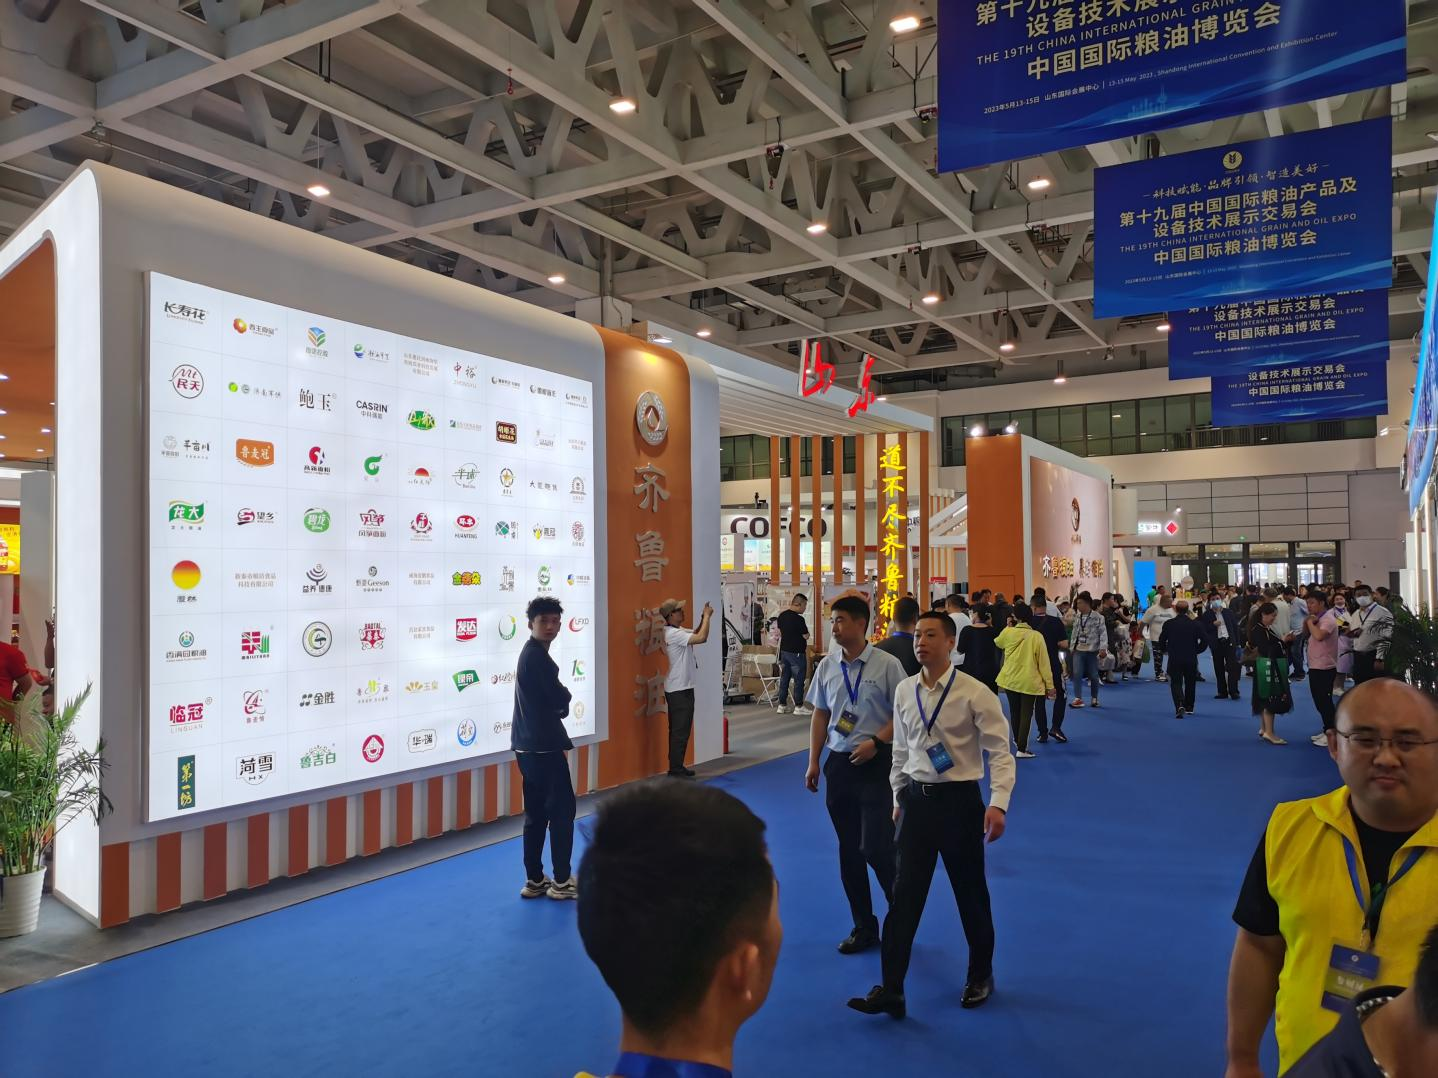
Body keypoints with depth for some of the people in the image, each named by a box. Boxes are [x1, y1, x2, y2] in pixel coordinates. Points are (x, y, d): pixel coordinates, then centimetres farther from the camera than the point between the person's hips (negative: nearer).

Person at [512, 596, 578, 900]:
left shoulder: (530, 653, 16)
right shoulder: (538, 656, -16)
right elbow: (560, 700, -17)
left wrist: (559, 702, 0)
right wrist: (565, 696, 3)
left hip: (529, 744, 10)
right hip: (543, 745, -10)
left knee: (536, 812, 13)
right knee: (563, 809, -2)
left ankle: (535, 880, 19)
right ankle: (561, 881, 4)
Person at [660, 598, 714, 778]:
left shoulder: (678, 630, 9)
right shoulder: (673, 634, -22)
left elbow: (696, 634, 16)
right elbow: (701, 638, -29)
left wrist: (703, 618, -1)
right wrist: (707, 617, -17)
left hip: (679, 687, 10)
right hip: (679, 689, -10)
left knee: (678, 729, 15)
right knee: (681, 730, -5)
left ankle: (676, 766, 22)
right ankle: (676, 769, 0)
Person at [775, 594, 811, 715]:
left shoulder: (782, 616, 5)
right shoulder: (799, 619, -20)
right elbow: (806, 637, -10)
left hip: (784, 651, 8)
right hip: (797, 653, -8)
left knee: (784, 678, 12)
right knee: (799, 680, 2)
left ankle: (782, 705, 16)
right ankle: (798, 706, 8)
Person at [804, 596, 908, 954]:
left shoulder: (887, 665, -10)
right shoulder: (827, 666, 4)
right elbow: (820, 715, 11)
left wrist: (876, 742, -17)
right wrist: (813, 762, 8)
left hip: (876, 763, -5)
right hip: (838, 762, 5)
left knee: (875, 847, -10)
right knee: (848, 850, 12)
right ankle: (863, 927, 28)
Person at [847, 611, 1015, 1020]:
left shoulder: (974, 693, -13)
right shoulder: (904, 691, 2)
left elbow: (1000, 752, -13)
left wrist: (998, 803, -23)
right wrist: (899, 796, 14)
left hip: (959, 800, -3)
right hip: (916, 798, 4)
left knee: (970, 894, 12)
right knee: (904, 895, 1)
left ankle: (980, 976, 36)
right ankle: (891, 989, 6)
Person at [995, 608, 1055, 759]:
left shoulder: (1008, 632, -6)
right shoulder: (1037, 636, -12)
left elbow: (997, 644, 18)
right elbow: (1044, 663, -8)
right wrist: (1049, 685, -1)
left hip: (1010, 680, 3)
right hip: (1029, 682, -3)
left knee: (1014, 712, 20)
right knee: (1026, 714, 2)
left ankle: (1017, 740, 39)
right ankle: (1022, 749, -2)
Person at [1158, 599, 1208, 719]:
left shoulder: (1168, 624, -6)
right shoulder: (1195, 624, -5)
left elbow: (1161, 641, -1)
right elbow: (1204, 642, -3)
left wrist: (1167, 650, 19)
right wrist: (1195, 650, 14)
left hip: (1174, 659, -2)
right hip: (1191, 659, 2)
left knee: (1176, 683, 2)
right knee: (1190, 683, 19)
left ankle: (1180, 705, -22)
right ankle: (1189, 707, 29)